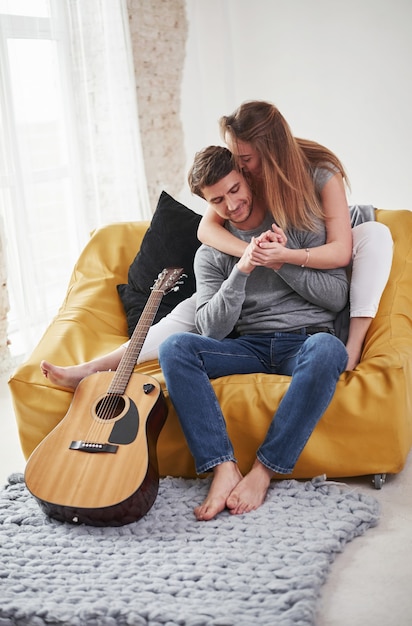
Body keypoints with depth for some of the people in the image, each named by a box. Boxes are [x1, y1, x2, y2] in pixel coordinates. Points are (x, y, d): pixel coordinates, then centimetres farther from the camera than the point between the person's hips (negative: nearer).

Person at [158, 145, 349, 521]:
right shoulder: (210, 254, 11)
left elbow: (338, 295, 2)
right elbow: (212, 330, -2)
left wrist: (282, 264, -9)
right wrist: (241, 271, -13)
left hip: (306, 340, -2)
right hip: (251, 347, 2)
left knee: (327, 349, -39)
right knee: (175, 347, -24)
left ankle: (264, 471, -32)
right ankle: (223, 468, -33)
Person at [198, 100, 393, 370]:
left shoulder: (322, 171, -26)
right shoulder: (242, 173, -17)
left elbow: (341, 251, -32)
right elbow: (206, 228, -25)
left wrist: (283, 254, -51)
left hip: (321, 261, -2)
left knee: (376, 233, -31)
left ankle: (354, 347, -36)